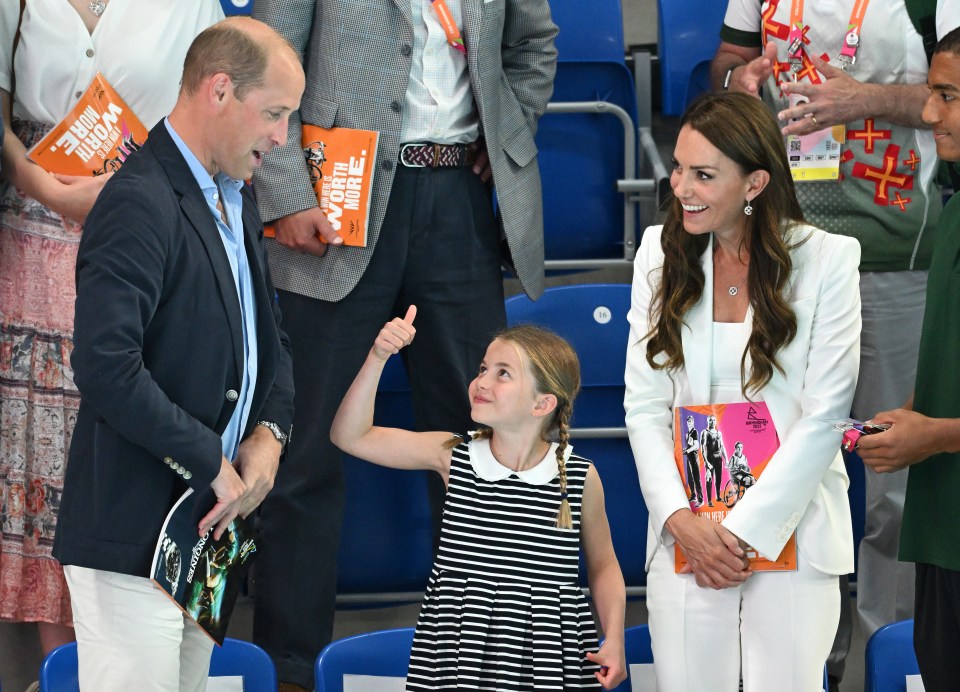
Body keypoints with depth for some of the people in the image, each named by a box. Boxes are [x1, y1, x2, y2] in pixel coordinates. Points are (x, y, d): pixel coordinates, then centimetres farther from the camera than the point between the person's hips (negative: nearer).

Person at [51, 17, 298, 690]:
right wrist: (212, 462, -18)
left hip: (205, 528, 9)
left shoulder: (236, 200, 15)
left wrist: (270, 429, 4)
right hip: (133, 531, -9)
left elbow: (266, 333, 25)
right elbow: (106, 368, -28)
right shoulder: (139, 204, -17)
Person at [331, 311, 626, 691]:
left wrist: (614, 640, -2)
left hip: (551, 659, -1)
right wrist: (378, 357, -12)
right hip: (457, 655, 1)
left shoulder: (580, 477, -2)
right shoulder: (452, 456, 0)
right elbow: (351, 436, -2)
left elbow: (603, 566, 10)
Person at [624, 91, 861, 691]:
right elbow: (645, 405, 3)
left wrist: (747, 532, -11)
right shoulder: (661, 253, 5)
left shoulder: (826, 259, -5)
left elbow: (824, 416, -7)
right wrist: (680, 519, -9)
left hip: (792, 529, -2)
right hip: (686, 531, 2)